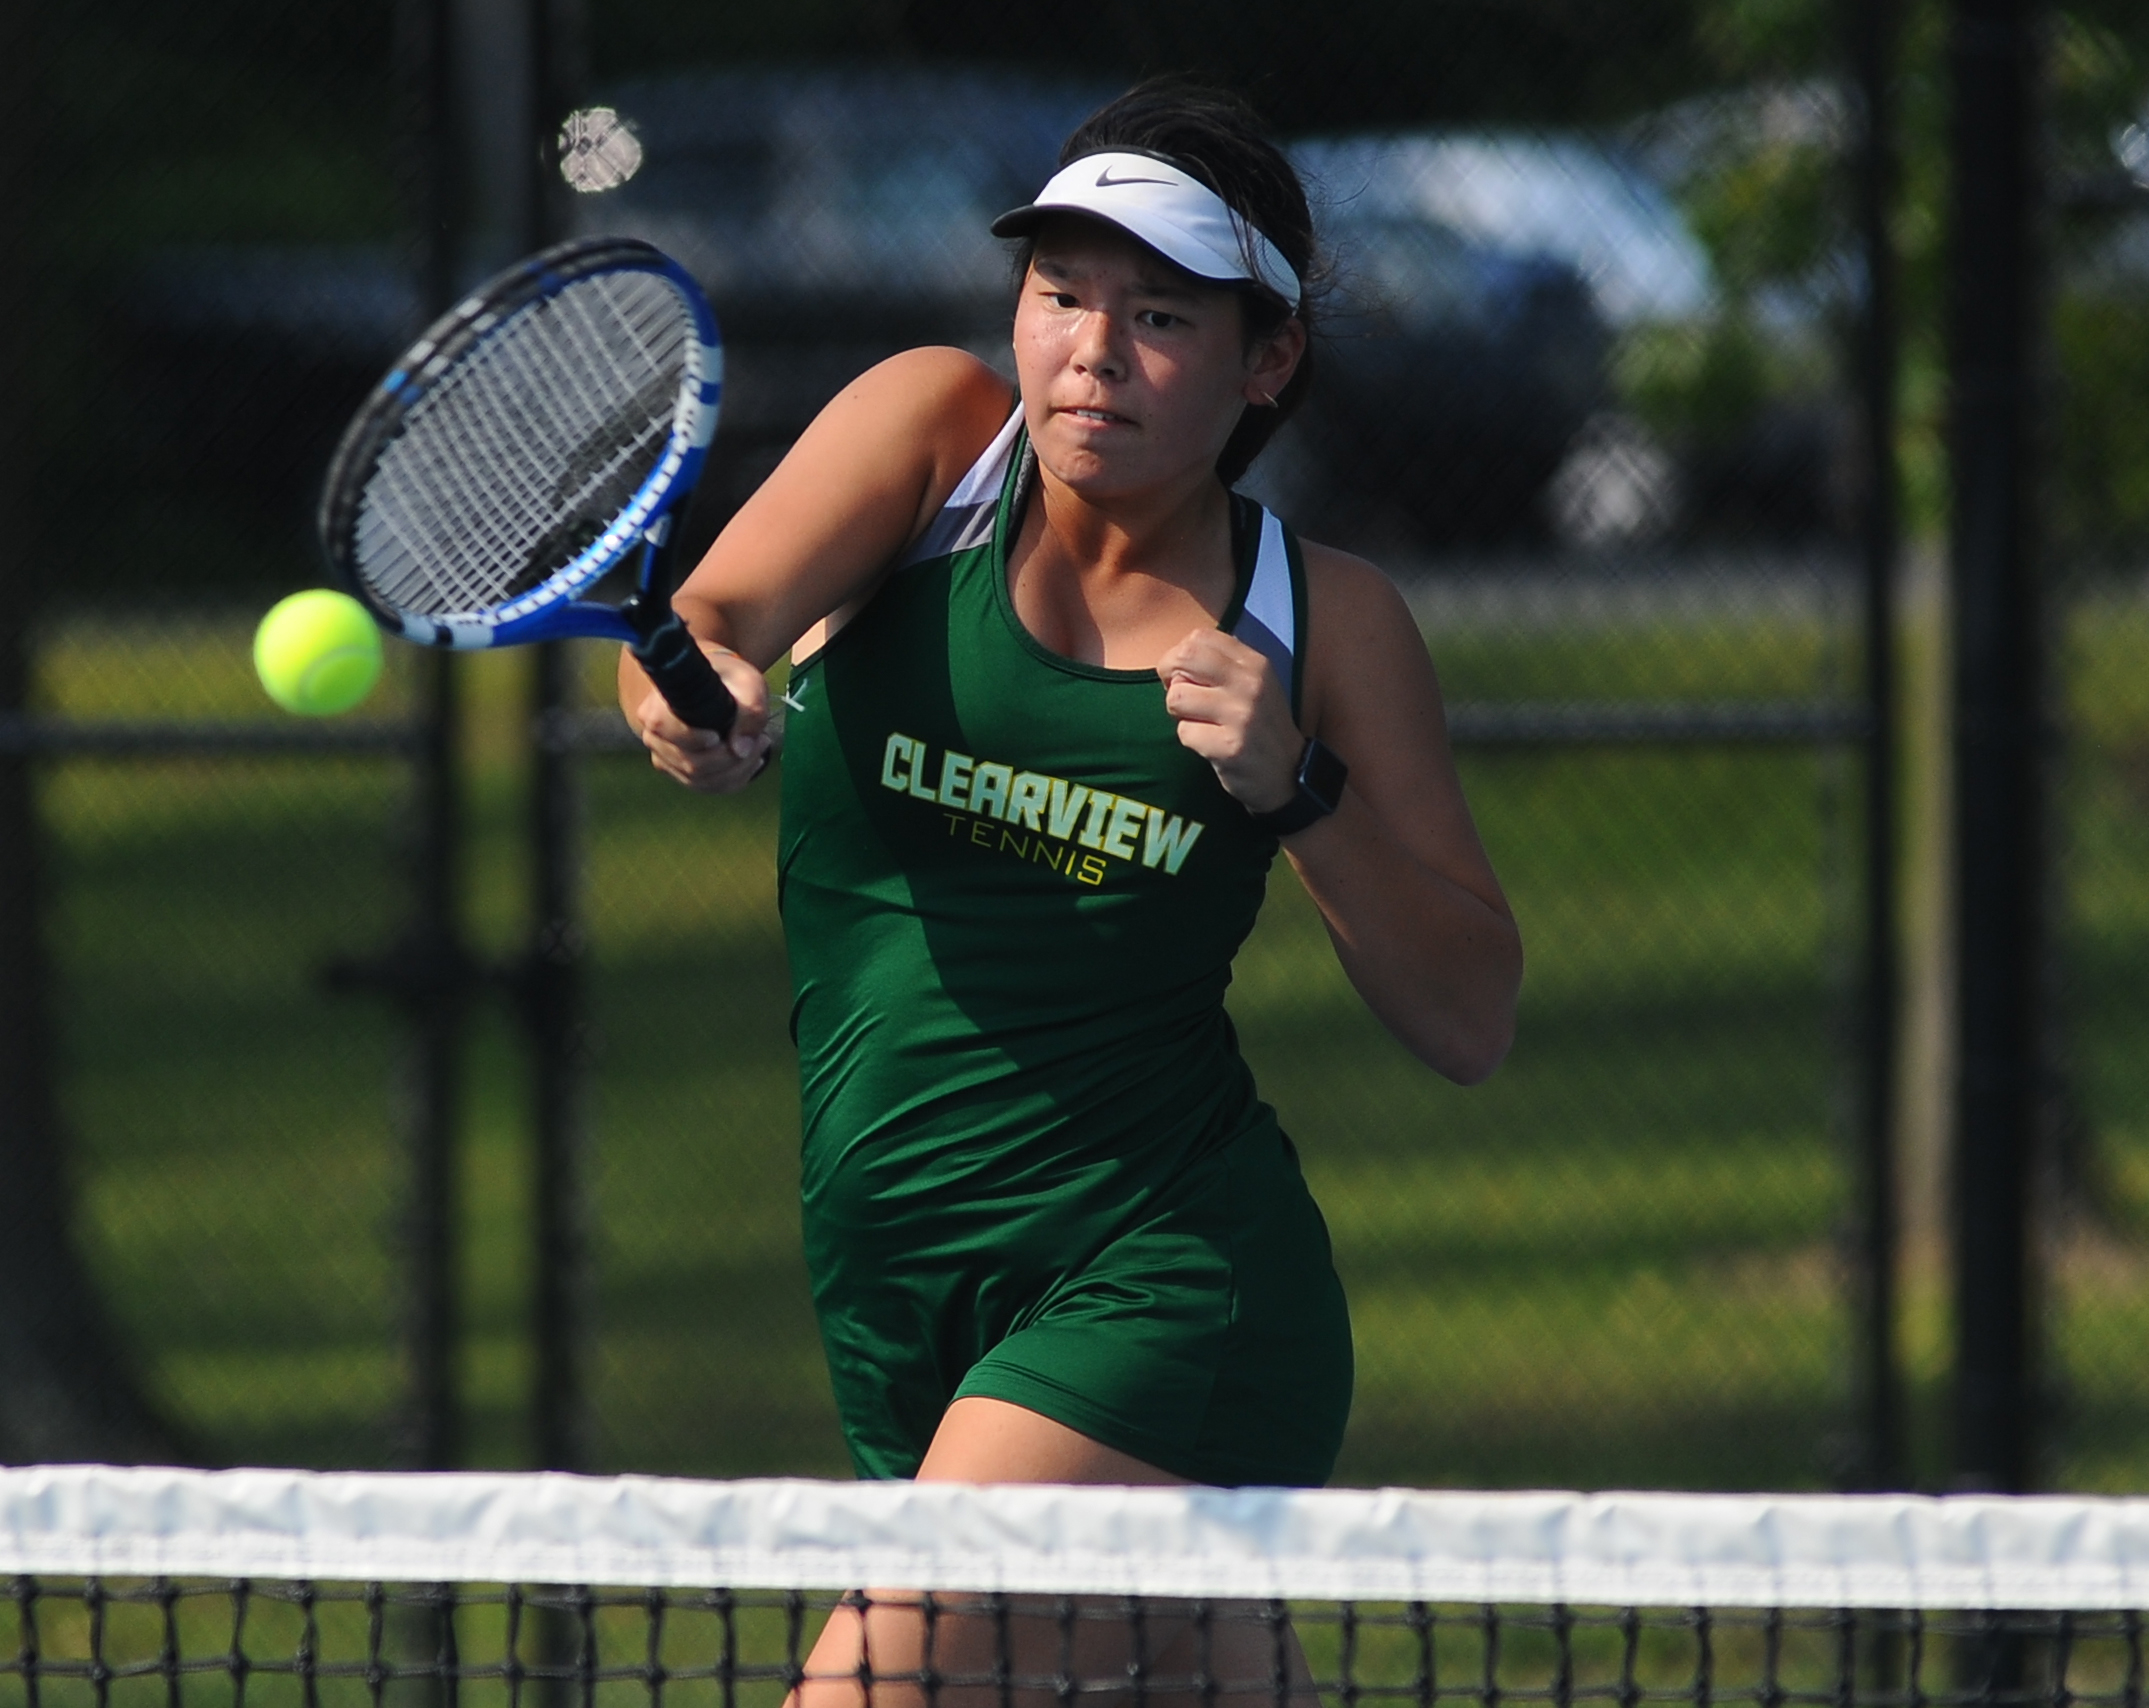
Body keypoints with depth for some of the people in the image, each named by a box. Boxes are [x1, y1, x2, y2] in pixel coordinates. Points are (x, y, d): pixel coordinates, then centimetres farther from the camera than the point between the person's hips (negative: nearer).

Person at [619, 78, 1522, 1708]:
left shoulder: (1322, 619, 2)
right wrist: (700, 696, -37)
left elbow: (1473, 1021, 3)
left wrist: (1302, 789, -12)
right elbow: (705, 621, -13)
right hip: (899, 1307, 4)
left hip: (1165, 1281, -4)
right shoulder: (939, 433, 5)